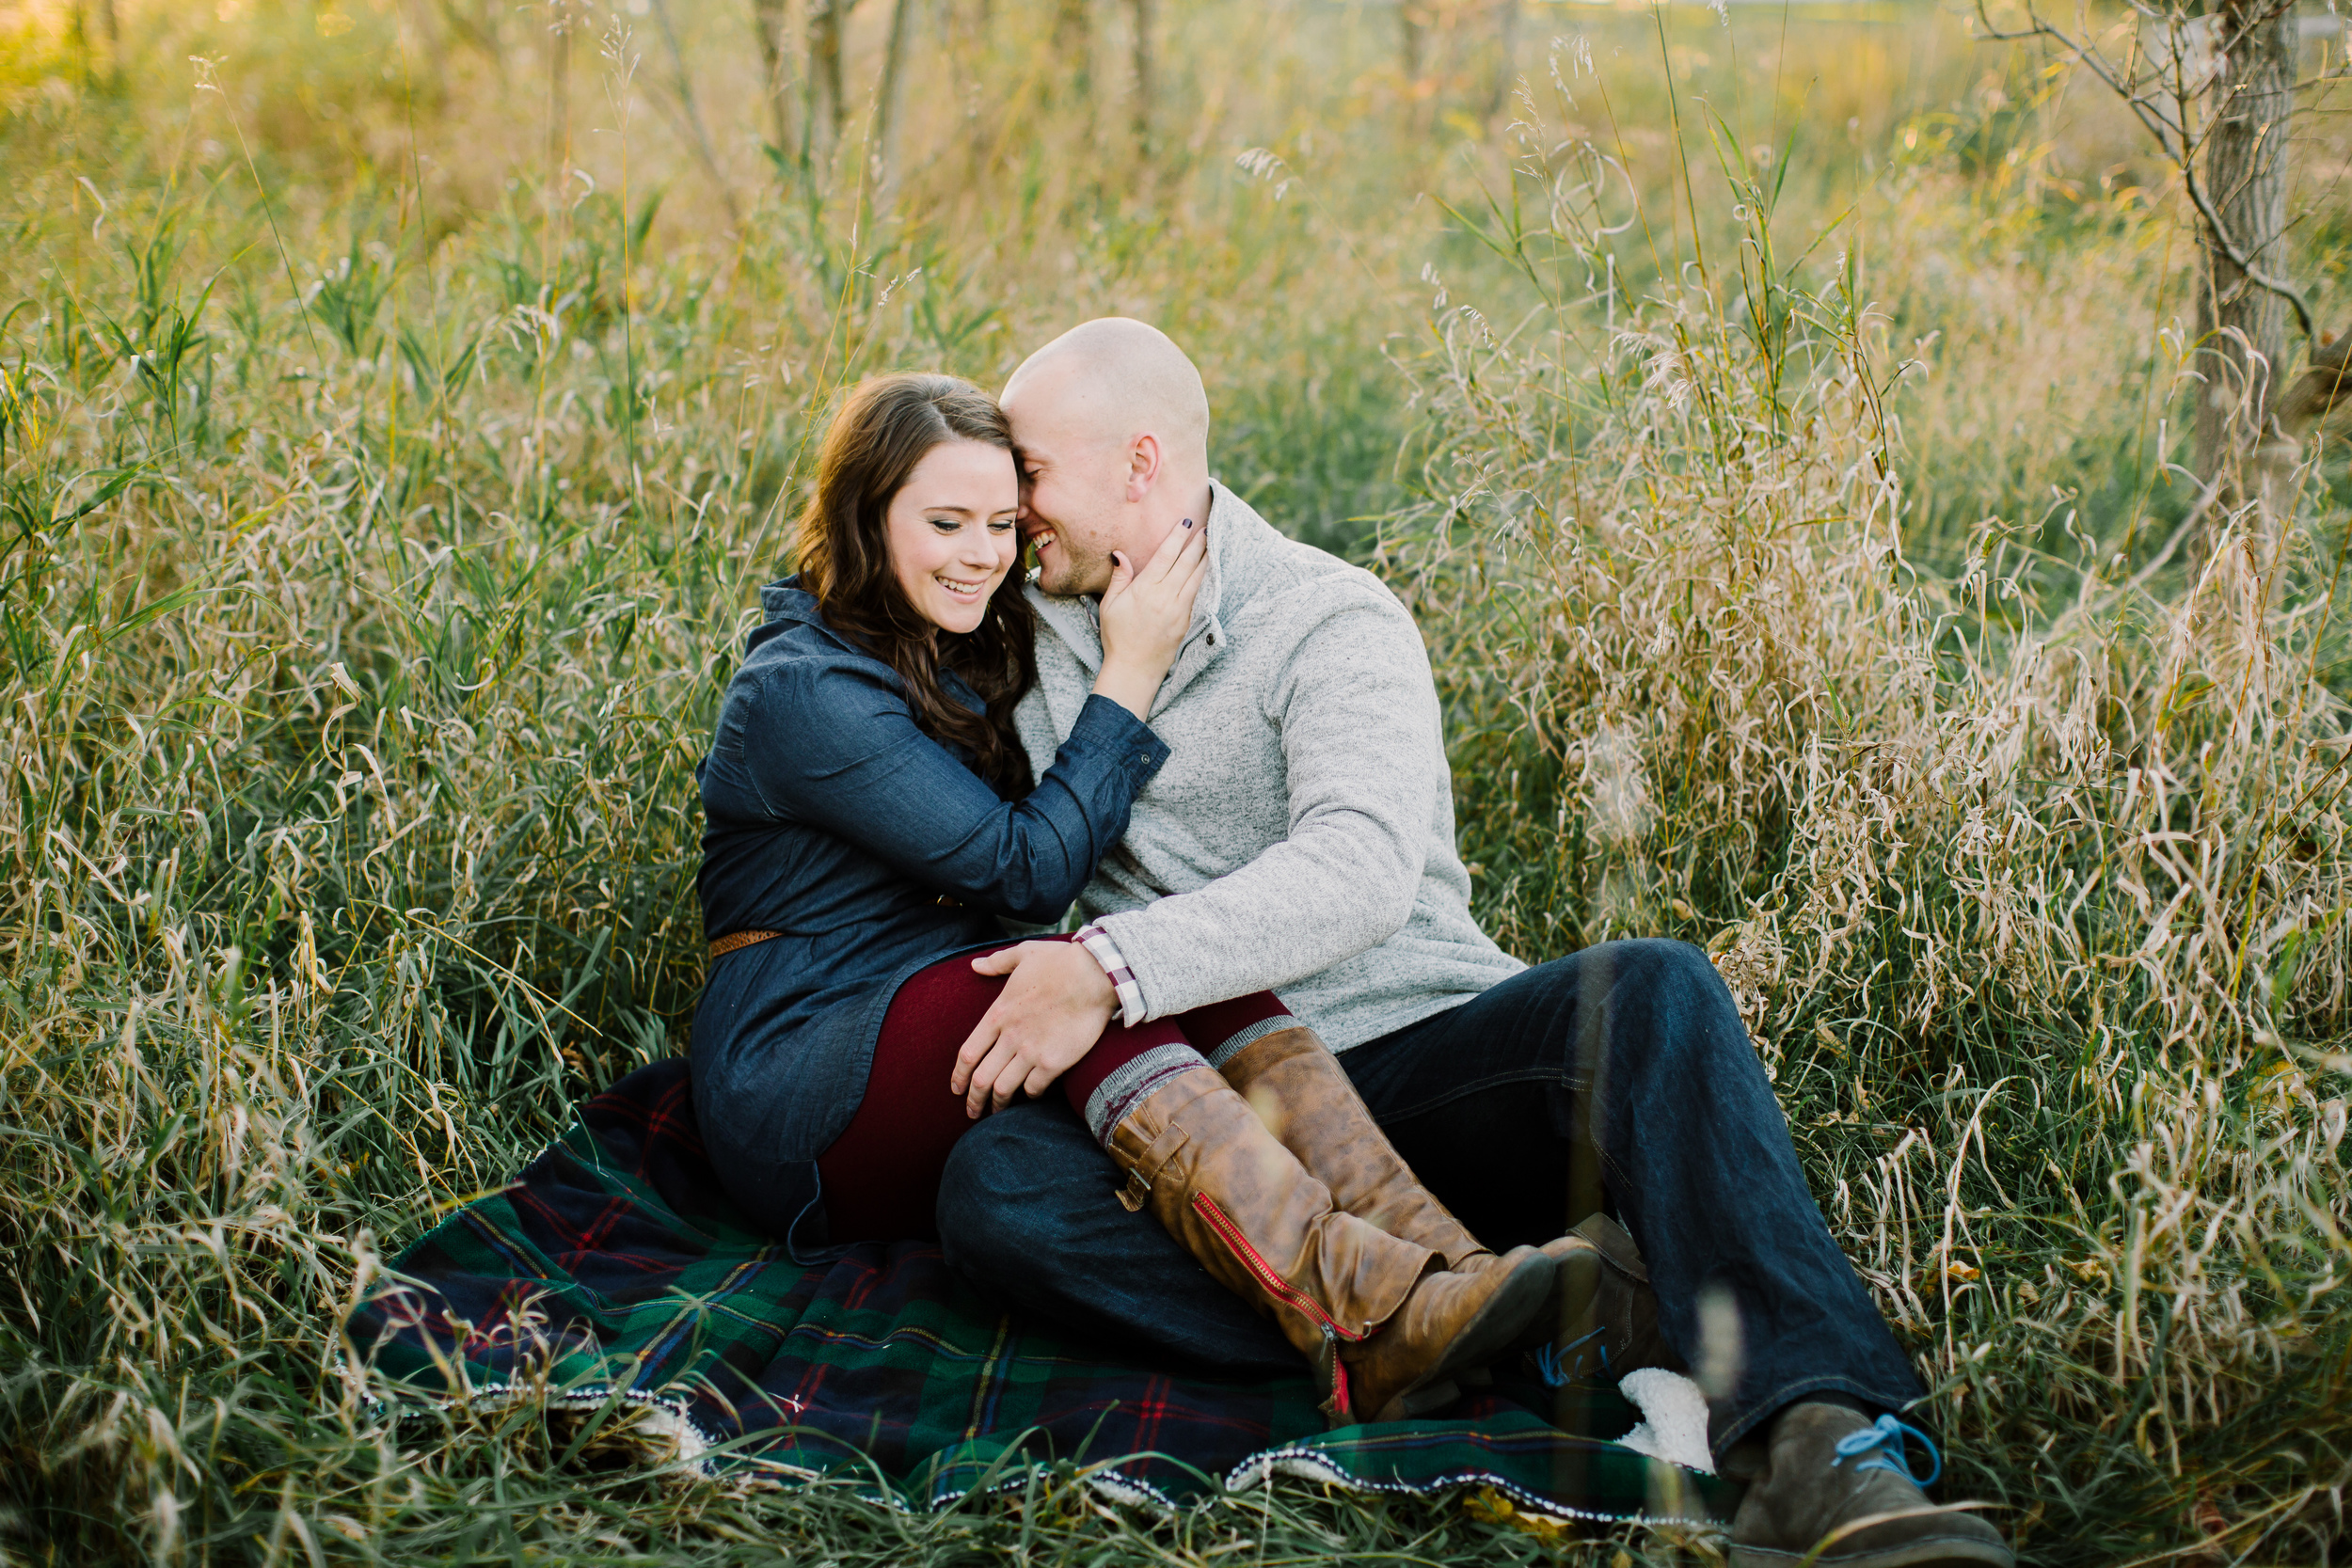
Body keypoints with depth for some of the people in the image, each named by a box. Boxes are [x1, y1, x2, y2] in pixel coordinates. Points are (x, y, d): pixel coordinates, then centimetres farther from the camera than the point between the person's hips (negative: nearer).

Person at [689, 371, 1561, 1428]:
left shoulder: (961, 656, 16)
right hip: (794, 1113, -7)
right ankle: (1362, 1326, -53)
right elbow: (1030, 869, -17)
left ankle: (1434, 1256, -40)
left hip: (962, 1049, 7)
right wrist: (1130, 671, -14)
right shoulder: (801, 689, -12)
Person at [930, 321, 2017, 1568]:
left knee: (1649, 990, -31)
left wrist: (1117, 969, -29)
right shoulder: (1036, 632, 15)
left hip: (1412, 1057, -2)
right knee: (991, 1183, -29)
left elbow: (1361, 869, -22)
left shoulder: (1332, 623, -2)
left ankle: (1814, 1445, -45)